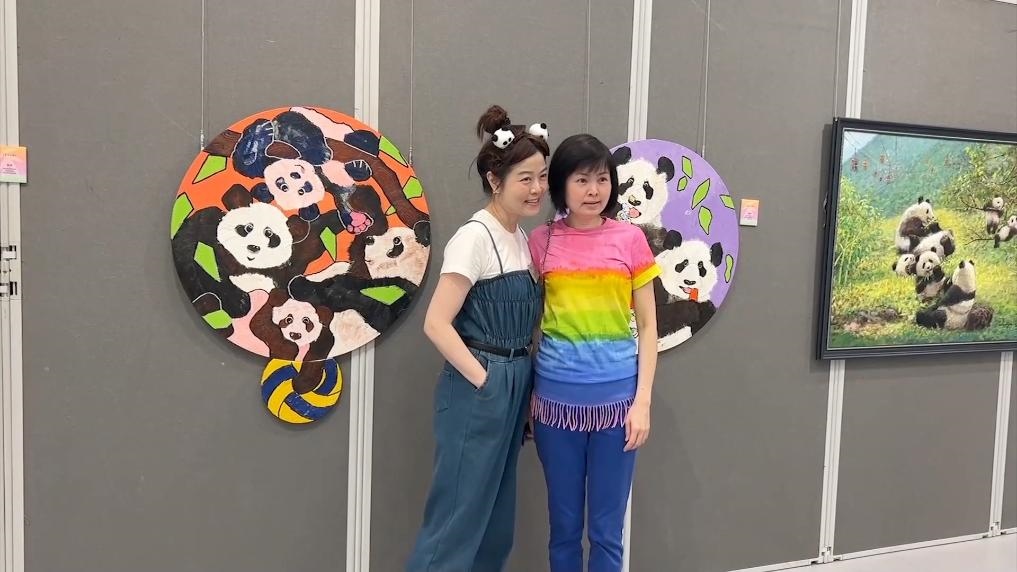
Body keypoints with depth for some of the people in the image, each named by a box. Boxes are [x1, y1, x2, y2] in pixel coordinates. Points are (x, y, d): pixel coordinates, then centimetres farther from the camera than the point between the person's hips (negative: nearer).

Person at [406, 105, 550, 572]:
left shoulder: (521, 238, 10)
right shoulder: (475, 237, -14)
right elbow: (436, 323, -20)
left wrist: (522, 384, 9)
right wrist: (484, 380, -18)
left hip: (515, 386, 8)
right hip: (478, 389, -8)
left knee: (496, 520, 16)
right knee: (458, 516, -1)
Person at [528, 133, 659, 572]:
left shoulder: (630, 240, -1)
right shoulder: (541, 241, 2)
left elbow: (647, 327, 2)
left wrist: (642, 401, -5)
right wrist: (528, 396, 2)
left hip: (615, 397, 0)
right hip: (558, 396, 1)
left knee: (607, 529, 9)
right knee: (564, 525, 13)